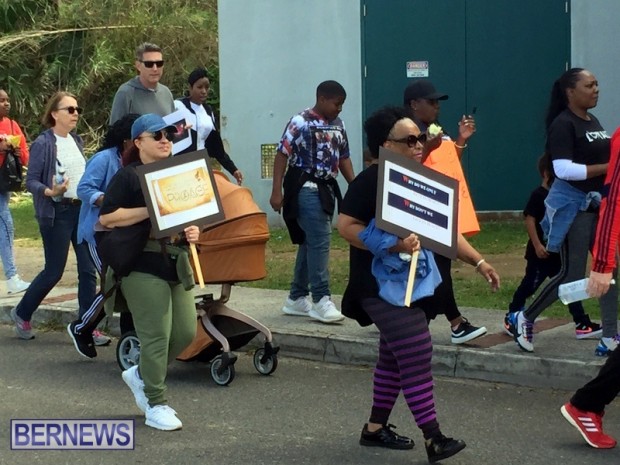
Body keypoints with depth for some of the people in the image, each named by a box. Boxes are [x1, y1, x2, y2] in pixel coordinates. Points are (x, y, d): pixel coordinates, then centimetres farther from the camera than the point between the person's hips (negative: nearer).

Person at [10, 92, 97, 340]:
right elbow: (30, 181, -12)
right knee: (54, 271, 1)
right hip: (57, 213, -6)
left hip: (82, 209, 6)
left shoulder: (76, 140, 9)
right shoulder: (42, 143, -11)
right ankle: (22, 313, 23)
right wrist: (49, 192, -29)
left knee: (88, 269, 1)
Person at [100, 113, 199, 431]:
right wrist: (150, 210, -18)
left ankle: (140, 374, 29)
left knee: (186, 332, 6)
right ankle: (156, 405, 4)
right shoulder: (128, 176, -5)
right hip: (143, 265, -7)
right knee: (157, 336, -8)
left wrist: (194, 229, 2)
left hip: (176, 262, 7)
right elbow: (106, 217, -12)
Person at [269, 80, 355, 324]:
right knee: (320, 240, -13)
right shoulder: (300, 122, -10)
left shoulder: (338, 125, 11)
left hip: (326, 188, 8)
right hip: (305, 188, -8)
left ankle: (297, 299, 19)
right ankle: (321, 300, -8)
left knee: (311, 242, 11)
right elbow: (282, 155, -10)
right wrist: (276, 192, -15)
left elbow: (343, 158, 18)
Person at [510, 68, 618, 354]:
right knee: (572, 274, -4)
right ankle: (524, 319, 16)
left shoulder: (593, 122, 13)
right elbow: (563, 169, -23)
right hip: (573, 206, -8)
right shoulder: (563, 124, -14)